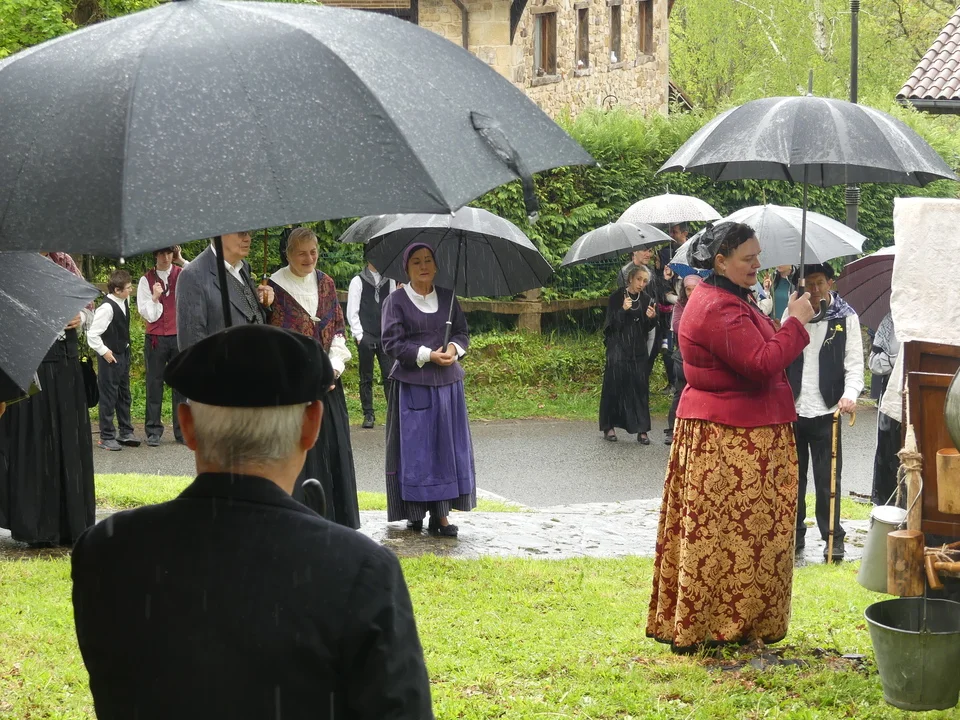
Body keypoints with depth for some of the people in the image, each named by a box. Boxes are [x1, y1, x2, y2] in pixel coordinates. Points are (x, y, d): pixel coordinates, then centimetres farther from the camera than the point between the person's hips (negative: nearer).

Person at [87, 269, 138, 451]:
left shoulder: (124, 301, 1)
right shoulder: (107, 308, -24)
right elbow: (92, 335, -24)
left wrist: (125, 347, 15)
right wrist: (104, 352, -18)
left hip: (124, 353, 9)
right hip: (111, 357, -9)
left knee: (124, 395, 17)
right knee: (109, 397, 0)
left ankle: (126, 432, 28)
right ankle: (106, 438, 8)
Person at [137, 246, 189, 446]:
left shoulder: (181, 274, 5)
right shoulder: (146, 280, 5)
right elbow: (146, 313, 2)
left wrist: (181, 261, -12)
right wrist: (155, 297, -15)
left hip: (179, 336, 0)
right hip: (155, 338, 0)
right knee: (154, 384, 1)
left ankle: (182, 430, 5)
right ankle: (153, 431, 5)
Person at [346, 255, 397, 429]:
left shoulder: (389, 281, 11)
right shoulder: (358, 281, 2)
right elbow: (352, 313, 0)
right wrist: (359, 336, -6)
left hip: (385, 336, 2)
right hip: (366, 337, -2)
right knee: (366, 378, 4)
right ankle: (368, 415, 10)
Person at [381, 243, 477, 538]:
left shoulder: (448, 297, 10)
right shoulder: (396, 300, -2)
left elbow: (462, 332, 13)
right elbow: (392, 342, -7)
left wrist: (454, 347, -10)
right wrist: (428, 355, -16)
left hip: (447, 383, 4)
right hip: (412, 385, -4)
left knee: (447, 445, 2)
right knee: (415, 447, -3)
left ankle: (441, 513, 6)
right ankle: (414, 512, 4)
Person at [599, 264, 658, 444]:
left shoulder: (646, 300, 7)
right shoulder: (617, 296, -3)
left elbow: (647, 328, 9)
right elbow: (611, 323, -7)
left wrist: (651, 318, -12)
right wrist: (623, 310, -24)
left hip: (638, 350, 3)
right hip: (618, 347, -3)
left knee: (640, 387, -2)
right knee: (614, 386, -2)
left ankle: (642, 430, -1)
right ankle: (609, 427, 8)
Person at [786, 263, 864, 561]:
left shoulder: (846, 318, 0)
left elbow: (854, 363, -2)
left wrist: (850, 394, -19)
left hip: (826, 412, -3)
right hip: (792, 410, 3)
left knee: (828, 477, -1)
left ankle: (833, 537, 8)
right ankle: (795, 532, 21)